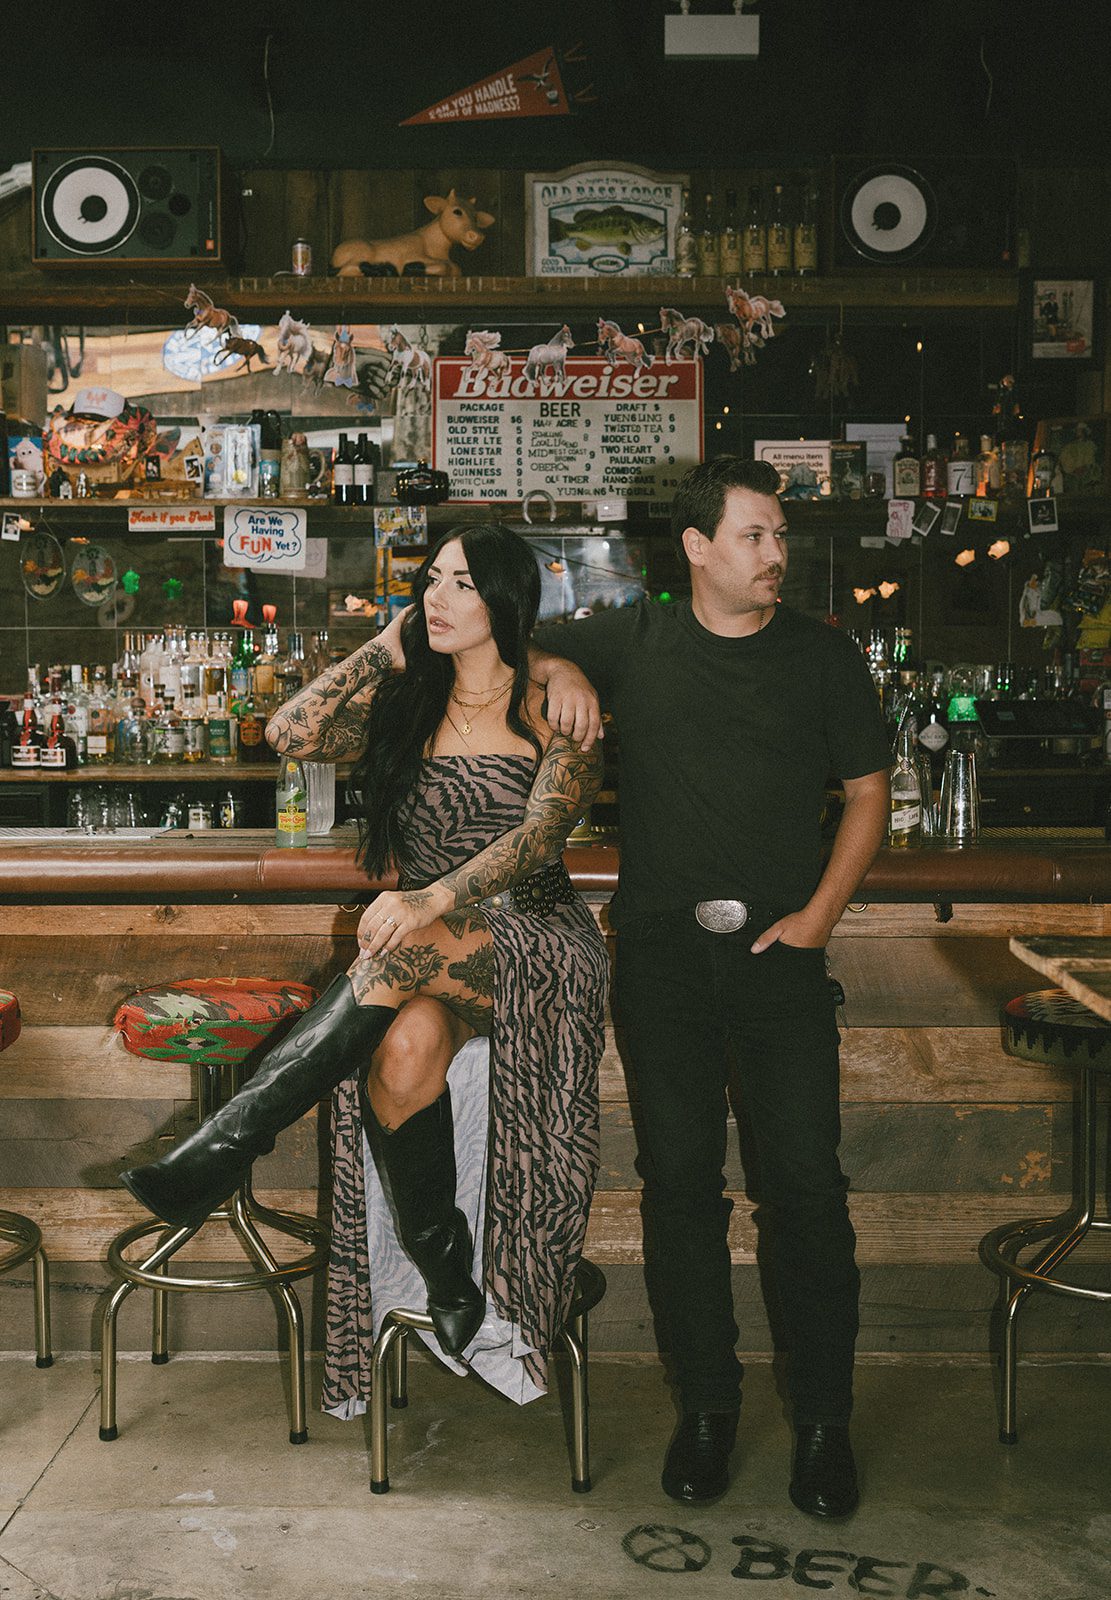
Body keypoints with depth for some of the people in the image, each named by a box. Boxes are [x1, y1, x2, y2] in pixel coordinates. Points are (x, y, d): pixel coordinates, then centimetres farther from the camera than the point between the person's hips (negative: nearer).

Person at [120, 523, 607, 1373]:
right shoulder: (407, 699, 13)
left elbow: (540, 832, -16)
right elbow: (291, 732, -2)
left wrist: (437, 898, -33)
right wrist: (388, 648, 3)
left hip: (536, 942, -3)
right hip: (424, 955, 3)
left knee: (409, 941, -36)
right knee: (404, 1048, -33)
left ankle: (223, 1149, -33)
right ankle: (447, 1284, -17)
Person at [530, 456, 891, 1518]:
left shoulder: (823, 656, 5)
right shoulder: (631, 642, 6)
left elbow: (867, 792, 8)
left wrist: (820, 913, -4)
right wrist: (557, 668, -9)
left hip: (780, 951, 0)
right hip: (662, 948, 1)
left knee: (804, 1180, -3)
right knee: (678, 1177, 5)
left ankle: (823, 1417, 11)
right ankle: (705, 1402, 19)